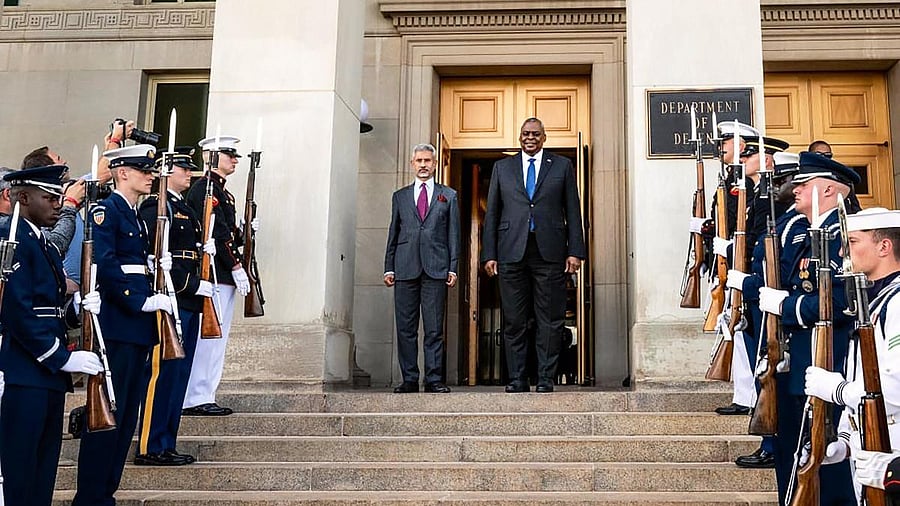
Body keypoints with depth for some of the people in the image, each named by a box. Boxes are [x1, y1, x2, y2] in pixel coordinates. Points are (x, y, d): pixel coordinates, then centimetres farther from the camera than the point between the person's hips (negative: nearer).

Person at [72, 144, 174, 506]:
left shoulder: (136, 216, 19)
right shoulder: (106, 210, -9)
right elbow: (104, 265, -20)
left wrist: (159, 265, 5)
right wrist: (141, 302, -20)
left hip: (138, 328, 9)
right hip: (117, 324, -9)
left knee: (128, 414, 12)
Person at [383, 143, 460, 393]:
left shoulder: (449, 196, 13)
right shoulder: (400, 196, 17)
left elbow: (454, 234, 9)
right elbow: (393, 233, 14)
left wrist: (453, 268, 0)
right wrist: (389, 267, 6)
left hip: (436, 269, -1)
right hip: (405, 269, 2)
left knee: (434, 328, -2)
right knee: (406, 328, 1)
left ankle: (434, 379, 2)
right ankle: (409, 379, 7)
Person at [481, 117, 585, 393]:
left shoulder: (562, 166, 12)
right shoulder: (502, 167, 15)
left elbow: (573, 211, 8)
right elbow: (492, 213, 12)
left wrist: (575, 251, -1)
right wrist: (489, 254, 3)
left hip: (550, 253, -1)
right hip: (512, 253, 1)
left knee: (550, 320, -1)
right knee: (514, 321, 2)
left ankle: (546, 378, 5)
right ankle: (517, 379, 8)